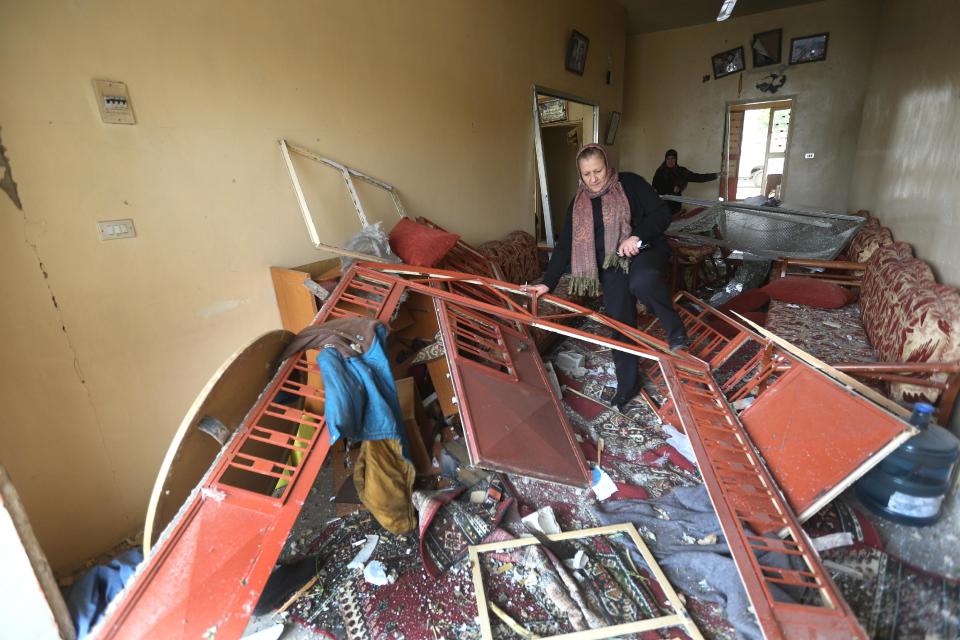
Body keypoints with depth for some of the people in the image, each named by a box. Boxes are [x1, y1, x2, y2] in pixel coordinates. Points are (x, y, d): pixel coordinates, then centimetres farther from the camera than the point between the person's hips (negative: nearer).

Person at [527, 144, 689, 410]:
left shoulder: (631, 183, -2)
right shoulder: (578, 204, 7)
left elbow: (662, 213, -7)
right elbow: (565, 246, 5)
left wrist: (637, 236, -26)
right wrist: (548, 283, -3)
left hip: (646, 251, -3)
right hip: (612, 268, 4)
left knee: (642, 281, -41)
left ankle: (675, 330, -22)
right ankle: (627, 384, 19)